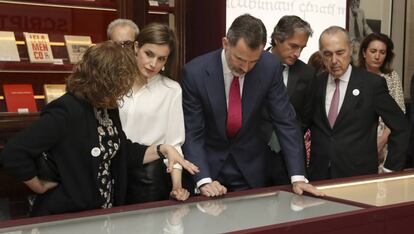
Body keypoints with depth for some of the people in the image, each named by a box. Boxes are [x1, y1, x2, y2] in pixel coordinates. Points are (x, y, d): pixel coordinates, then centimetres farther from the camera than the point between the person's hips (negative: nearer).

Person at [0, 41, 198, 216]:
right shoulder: (66, 112, -25)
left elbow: (121, 151, 13)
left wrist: (163, 150, 1)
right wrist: (40, 186, -14)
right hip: (65, 217, -8)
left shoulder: (108, 109, 1)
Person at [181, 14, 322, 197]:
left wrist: (297, 177, -18)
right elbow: (192, 133, -18)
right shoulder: (194, 72, -21)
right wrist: (204, 181, -30)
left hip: (251, 167, 2)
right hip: (209, 163, -2)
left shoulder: (270, 67, -16)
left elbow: (285, 121, -12)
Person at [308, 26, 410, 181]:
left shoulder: (373, 83, -6)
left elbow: (401, 128, 0)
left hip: (359, 177, -3)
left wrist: (390, 169, -2)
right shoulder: (315, 84, 4)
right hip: (319, 175, 3)